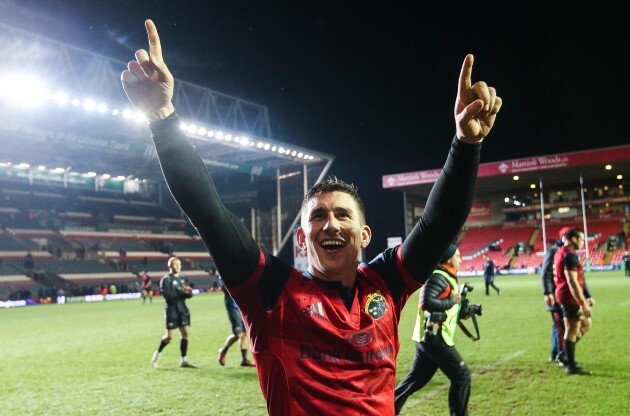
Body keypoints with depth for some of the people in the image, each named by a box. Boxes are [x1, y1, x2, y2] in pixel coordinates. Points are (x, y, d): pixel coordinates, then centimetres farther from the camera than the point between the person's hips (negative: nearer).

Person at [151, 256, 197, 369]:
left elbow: (189, 295, 10)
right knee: (169, 336, -3)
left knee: (185, 333, 0)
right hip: (171, 309, -6)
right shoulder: (166, 279, -5)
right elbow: (167, 294, -18)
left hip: (182, 309, 6)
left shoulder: (183, 279, 13)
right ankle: (157, 353, 22)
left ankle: (183, 360, 7)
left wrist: (188, 291, -13)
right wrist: (181, 292, -25)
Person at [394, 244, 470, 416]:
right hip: (435, 338, -10)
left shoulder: (446, 278, 16)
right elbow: (427, 302, -26)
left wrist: (461, 311, 6)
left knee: (415, 379, 16)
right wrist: (452, 301, -17)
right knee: (462, 376, -2)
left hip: (428, 337, 10)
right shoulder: (438, 276, -14)